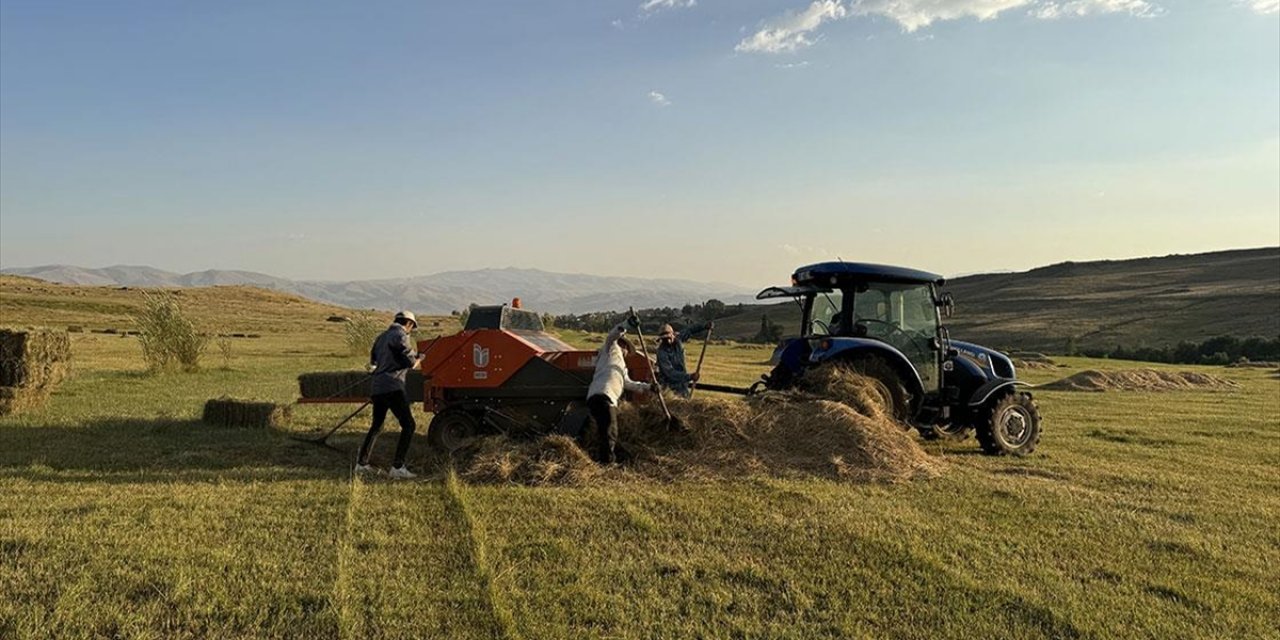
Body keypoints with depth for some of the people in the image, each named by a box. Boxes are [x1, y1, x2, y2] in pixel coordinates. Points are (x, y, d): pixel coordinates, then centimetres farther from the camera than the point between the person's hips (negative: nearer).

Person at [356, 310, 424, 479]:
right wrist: (418, 359, 9)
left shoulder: (382, 337, 20)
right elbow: (411, 362, -12)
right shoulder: (400, 336, -6)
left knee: (376, 427, 21)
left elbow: (373, 361, 32)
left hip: (377, 387, 9)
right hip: (392, 387, -9)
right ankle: (397, 467, -14)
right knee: (408, 426, -8)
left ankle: (361, 464, 26)